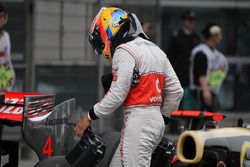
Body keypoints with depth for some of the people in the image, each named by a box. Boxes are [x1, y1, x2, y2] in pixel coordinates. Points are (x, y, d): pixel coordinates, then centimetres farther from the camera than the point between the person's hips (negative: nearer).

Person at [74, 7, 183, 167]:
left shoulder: (124, 51, -9)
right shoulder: (156, 50, 18)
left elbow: (117, 94, -15)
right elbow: (176, 91, 17)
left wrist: (90, 117, -6)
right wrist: (162, 115, 29)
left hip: (138, 121, -9)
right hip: (157, 120, 9)